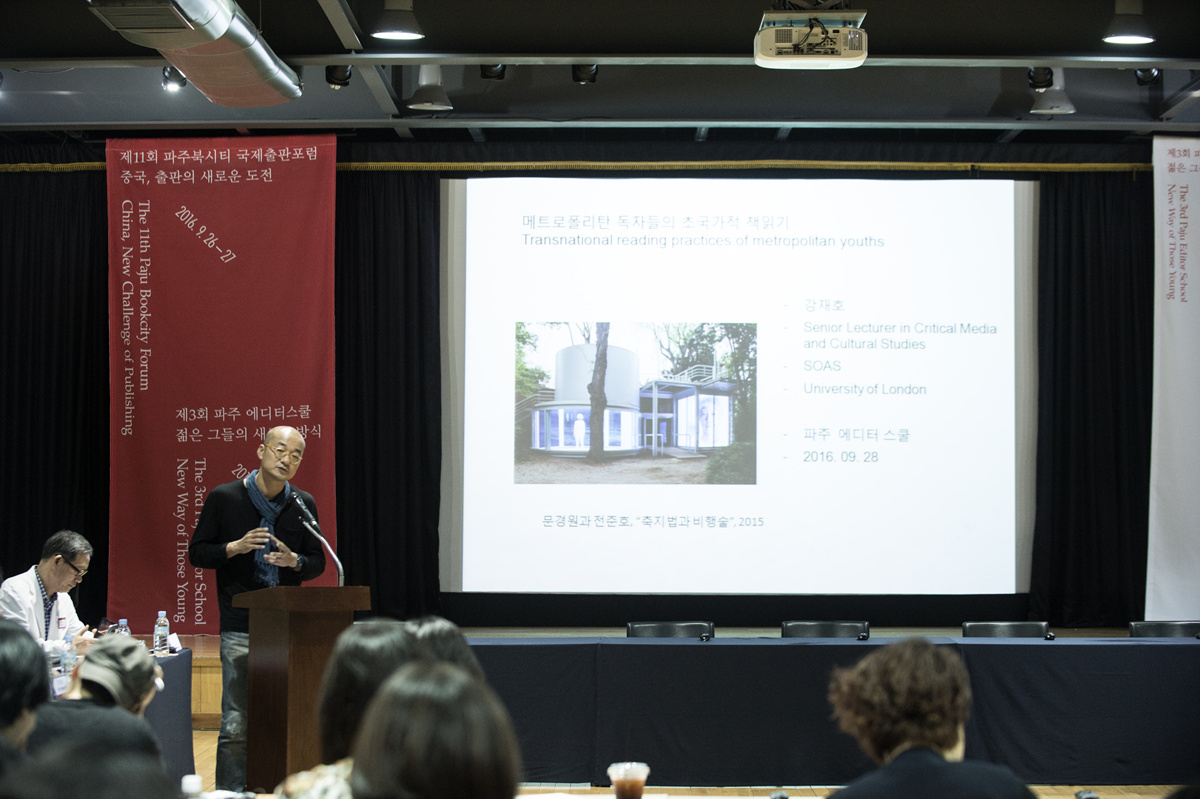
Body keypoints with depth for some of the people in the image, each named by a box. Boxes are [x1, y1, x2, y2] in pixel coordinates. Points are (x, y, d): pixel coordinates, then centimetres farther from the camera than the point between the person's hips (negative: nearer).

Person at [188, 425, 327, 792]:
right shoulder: (224, 498, 1)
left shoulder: (303, 504, 9)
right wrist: (235, 547, -13)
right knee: (236, 725, -7)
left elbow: (317, 562, 13)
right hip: (240, 628, -3)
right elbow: (197, 553, 5)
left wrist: (294, 561, -9)